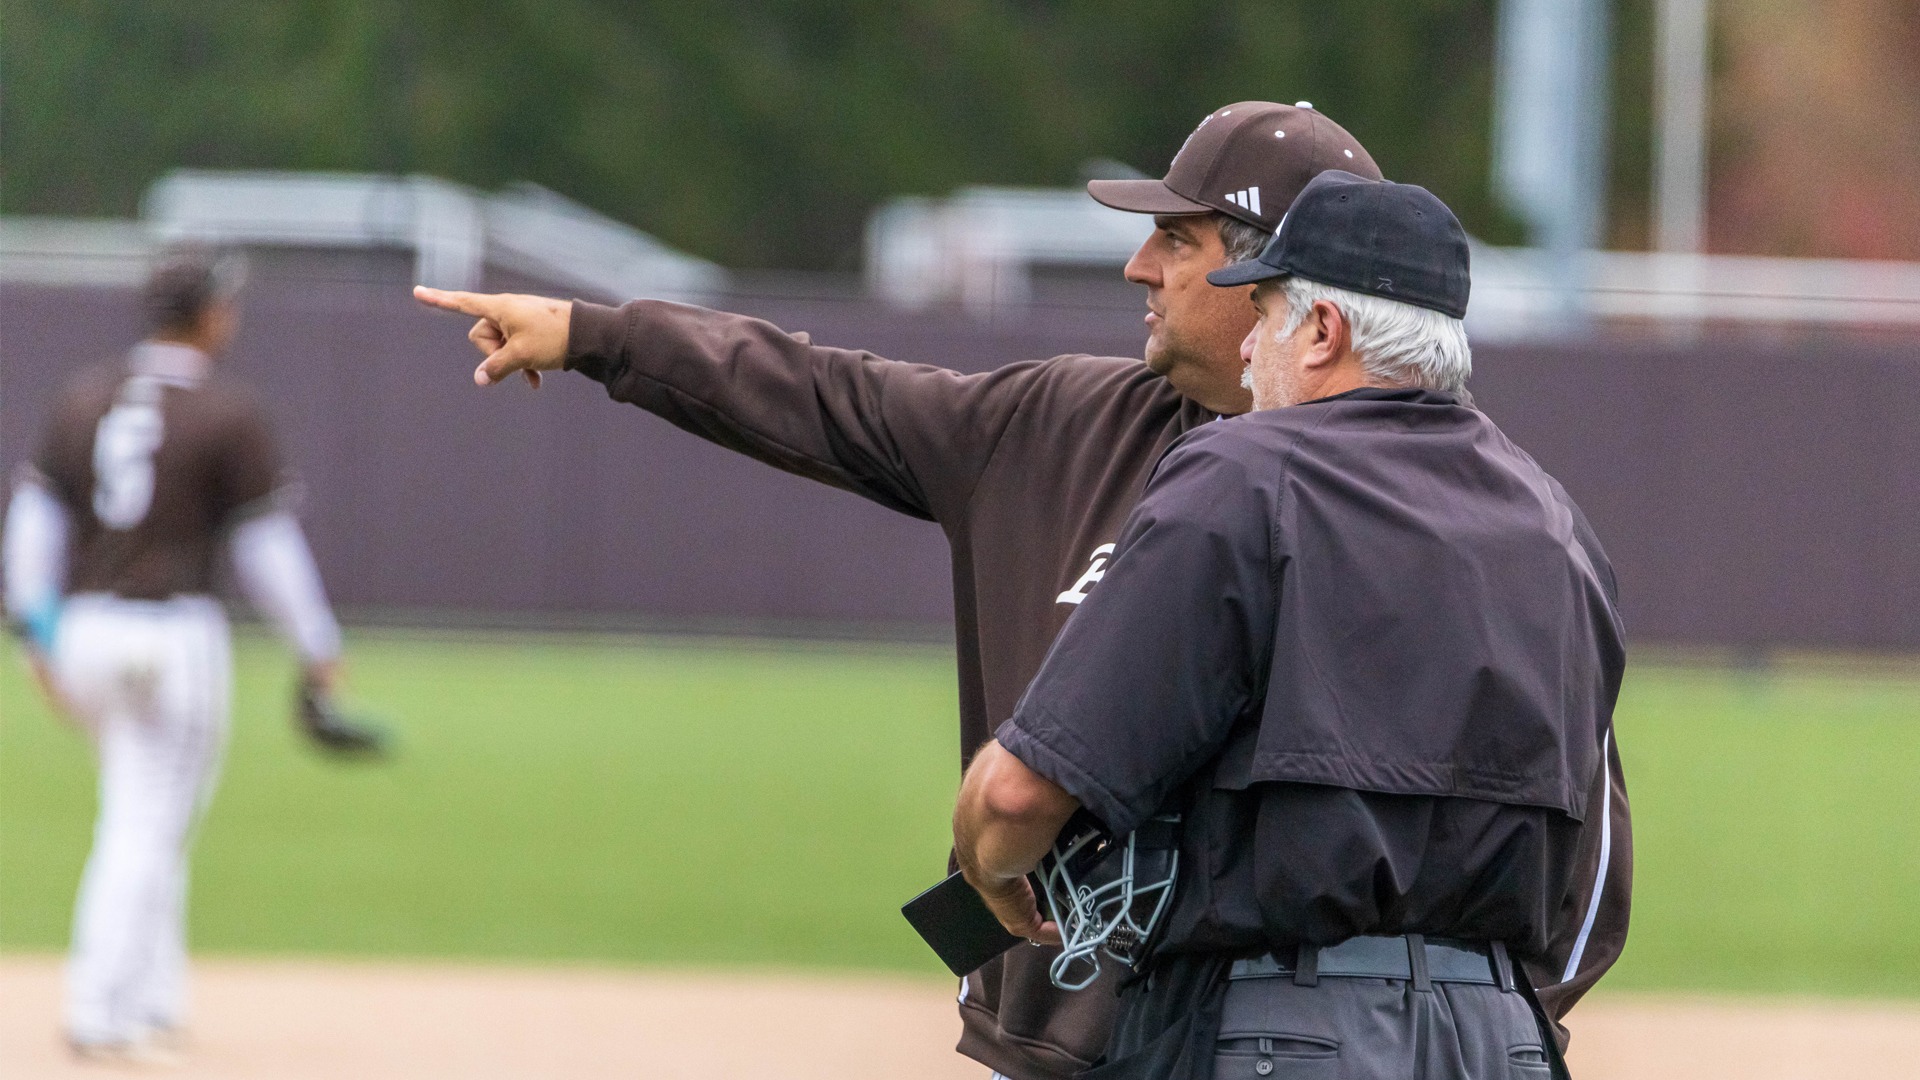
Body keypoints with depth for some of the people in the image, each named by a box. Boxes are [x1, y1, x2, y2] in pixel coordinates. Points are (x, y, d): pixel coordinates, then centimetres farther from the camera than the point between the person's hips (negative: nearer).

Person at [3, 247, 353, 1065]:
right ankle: (99, 1015, -5)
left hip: (85, 630, 5)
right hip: (177, 634, -5)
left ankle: (154, 1004, 20)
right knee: (148, 828, -1)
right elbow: (267, 541, -7)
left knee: (142, 818, 20)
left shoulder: (84, 398, 8)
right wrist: (318, 649, 1)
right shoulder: (228, 414, -7)